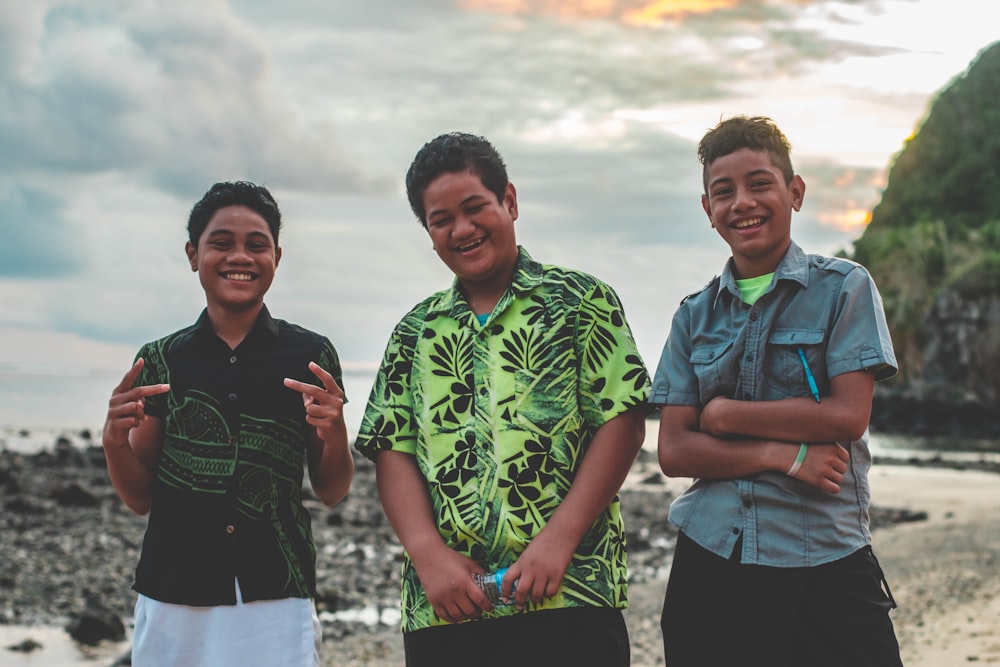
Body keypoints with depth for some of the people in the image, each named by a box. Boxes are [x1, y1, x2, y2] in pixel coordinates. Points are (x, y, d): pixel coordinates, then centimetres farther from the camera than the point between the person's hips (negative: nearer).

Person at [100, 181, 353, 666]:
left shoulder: (310, 355, 3)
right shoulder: (161, 360, 6)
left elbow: (331, 492, 7)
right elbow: (139, 498, 9)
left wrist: (334, 434, -13)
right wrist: (114, 441, -10)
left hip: (276, 605, -1)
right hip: (172, 603, 1)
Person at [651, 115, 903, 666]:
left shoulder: (844, 288, 2)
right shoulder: (695, 316, 10)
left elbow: (848, 415, -9)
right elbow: (672, 451, 2)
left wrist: (723, 414, -5)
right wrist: (785, 455, -11)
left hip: (825, 562, -3)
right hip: (709, 562, 3)